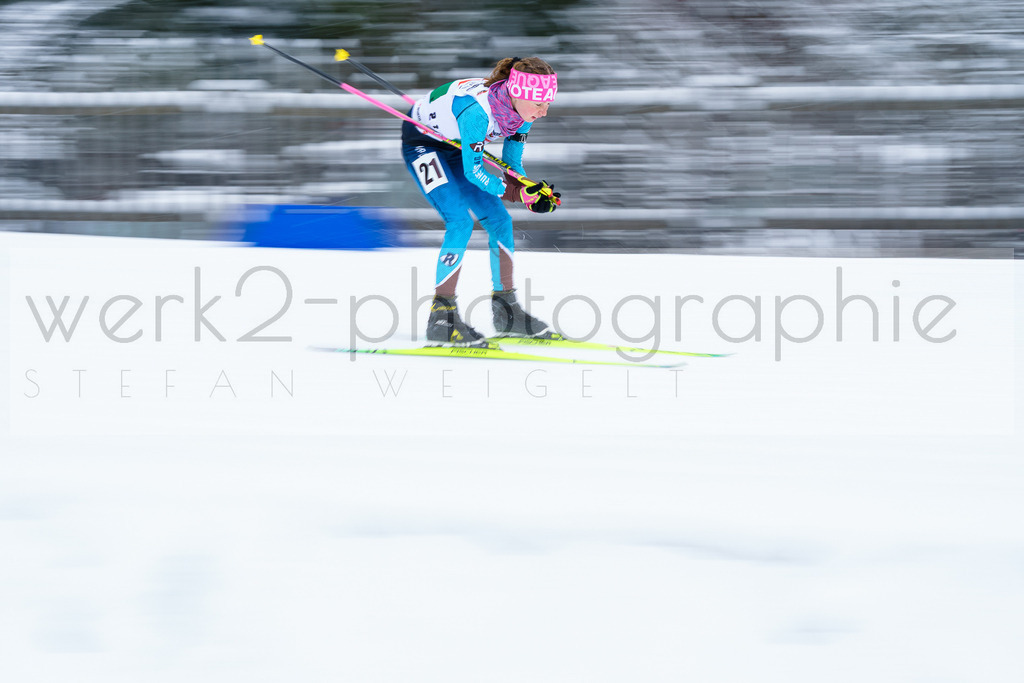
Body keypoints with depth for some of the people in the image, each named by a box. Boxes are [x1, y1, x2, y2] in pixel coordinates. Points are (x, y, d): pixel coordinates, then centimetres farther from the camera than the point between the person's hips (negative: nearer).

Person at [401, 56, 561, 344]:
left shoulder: (522, 108, -16)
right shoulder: (477, 109, -39)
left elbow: (512, 164, -5)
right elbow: (473, 172, -31)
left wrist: (535, 191, -22)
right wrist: (519, 193, -37)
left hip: (455, 148, 8)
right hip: (422, 144, -8)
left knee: (499, 220, 1)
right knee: (460, 221, -21)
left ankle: (505, 310, 13)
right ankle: (441, 318, -17)